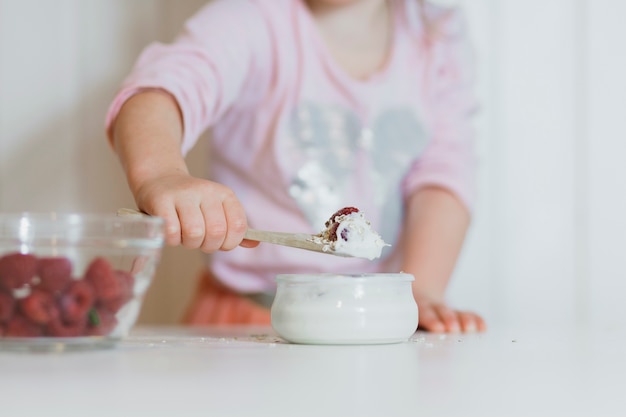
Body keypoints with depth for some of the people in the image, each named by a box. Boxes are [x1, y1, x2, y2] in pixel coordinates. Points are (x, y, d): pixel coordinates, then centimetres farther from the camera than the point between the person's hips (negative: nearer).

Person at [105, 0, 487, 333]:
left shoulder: (439, 36, 5)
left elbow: (445, 172, -2)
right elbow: (161, 86, -28)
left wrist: (420, 291, -17)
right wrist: (160, 176, -50)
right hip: (249, 314, -2)